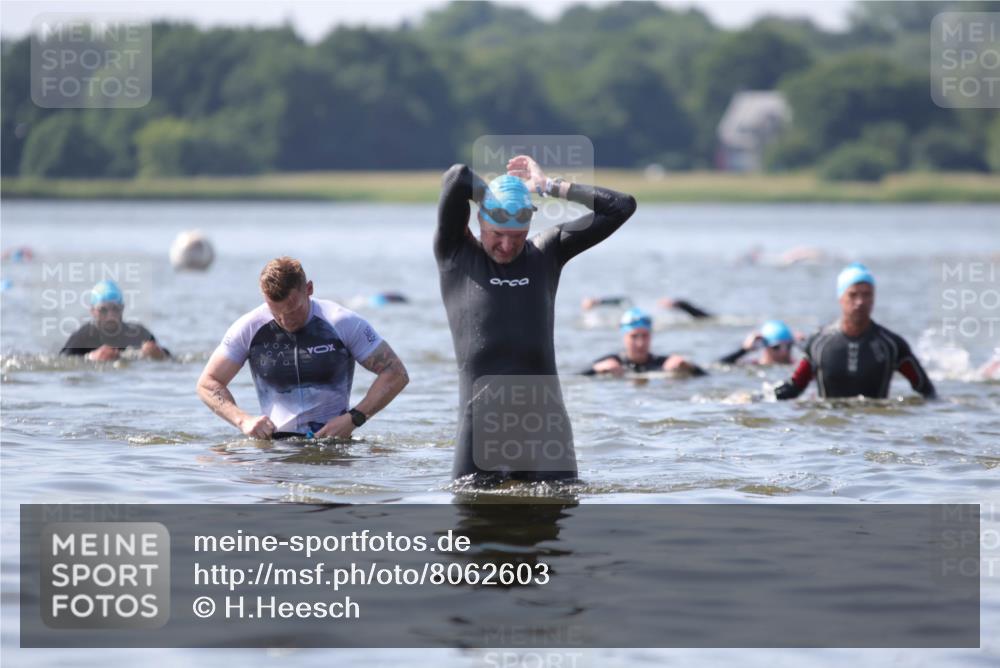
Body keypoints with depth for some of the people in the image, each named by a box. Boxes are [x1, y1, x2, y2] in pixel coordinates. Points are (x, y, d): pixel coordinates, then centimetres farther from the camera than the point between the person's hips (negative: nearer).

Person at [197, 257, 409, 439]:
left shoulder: (343, 323, -2)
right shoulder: (249, 329, 3)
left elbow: (396, 374, 1)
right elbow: (207, 383, 9)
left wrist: (353, 419, -12)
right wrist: (243, 420, -11)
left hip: (332, 437, -2)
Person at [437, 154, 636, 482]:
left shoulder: (546, 252, 14)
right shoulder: (455, 255, 6)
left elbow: (621, 206, 12)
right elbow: (457, 178, -9)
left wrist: (549, 186, 10)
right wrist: (495, 196, 9)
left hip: (544, 412, 2)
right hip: (481, 415, -2)